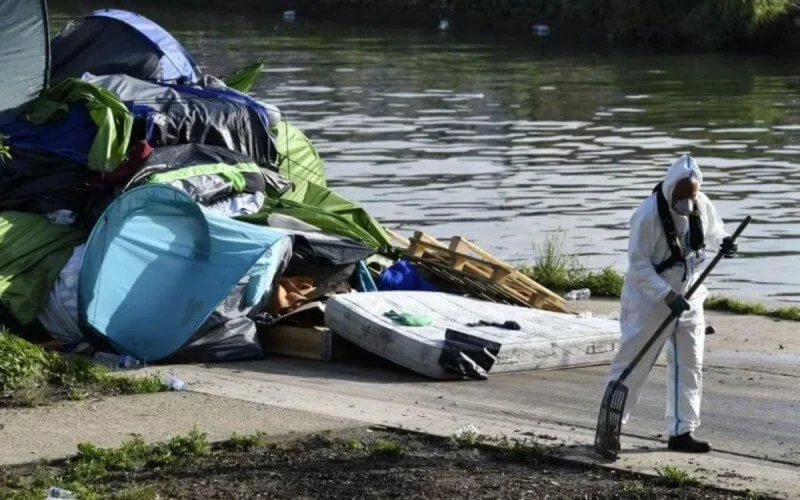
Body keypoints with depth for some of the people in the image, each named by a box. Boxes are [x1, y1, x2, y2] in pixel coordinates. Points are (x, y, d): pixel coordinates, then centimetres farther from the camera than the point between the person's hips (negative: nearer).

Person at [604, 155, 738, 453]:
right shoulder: (648, 214, -23)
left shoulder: (701, 205, -5)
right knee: (632, 365, -3)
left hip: (689, 299, 6)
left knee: (689, 366, 7)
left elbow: (712, 230, 17)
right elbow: (638, 265, -22)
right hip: (650, 301, -6)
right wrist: (668, 296, -29)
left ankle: (681, 432, 15)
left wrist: (723, 242, -7)